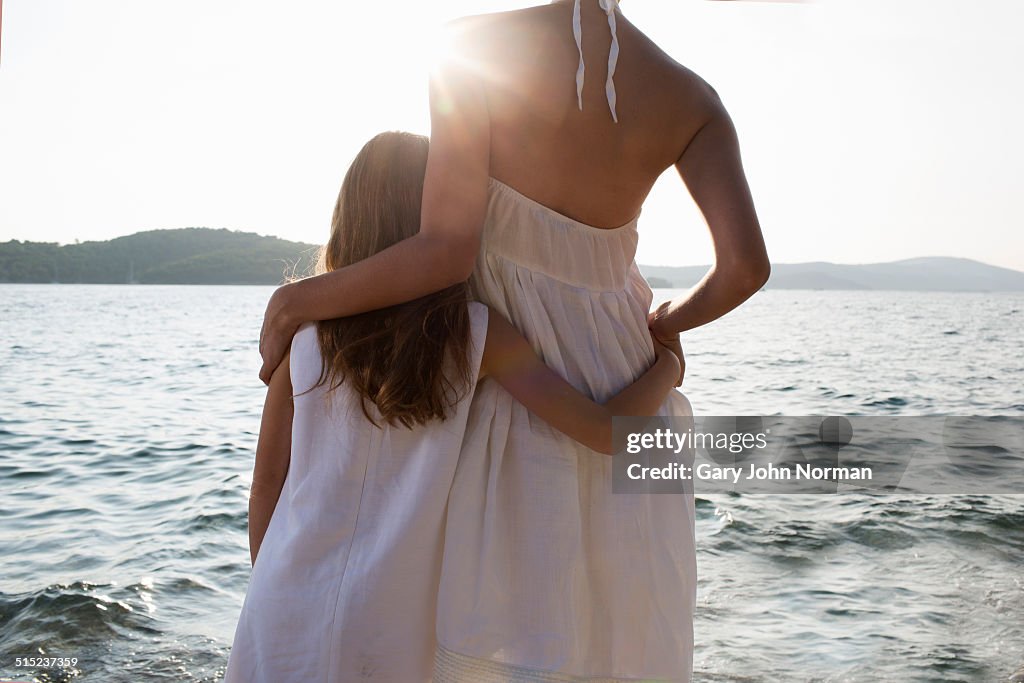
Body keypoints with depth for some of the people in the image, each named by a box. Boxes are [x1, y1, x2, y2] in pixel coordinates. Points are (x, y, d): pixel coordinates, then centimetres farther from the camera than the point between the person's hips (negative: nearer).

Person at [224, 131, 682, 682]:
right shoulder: (477, 334, -9)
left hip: (287, 602, 1)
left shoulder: (301, 323, -3)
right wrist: (666, 365, 8)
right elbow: (607, 431, -12)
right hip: (390, 629, -1)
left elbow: (267, 480, 2)